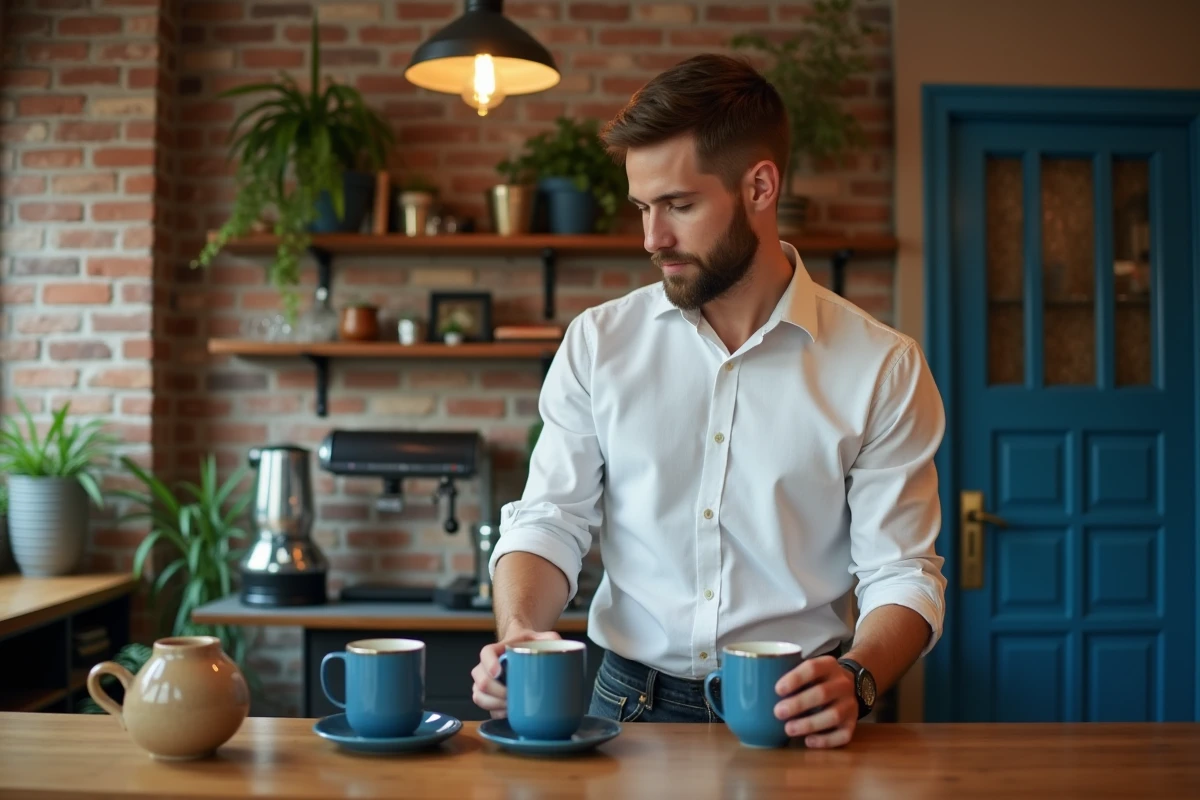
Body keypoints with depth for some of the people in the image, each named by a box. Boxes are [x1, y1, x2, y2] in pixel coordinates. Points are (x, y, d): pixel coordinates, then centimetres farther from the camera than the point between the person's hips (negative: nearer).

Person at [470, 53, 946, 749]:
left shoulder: (883, 369, 2)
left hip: (792, 719, 0)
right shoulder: (599, 343, 7)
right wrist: (519, 633, -13)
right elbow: (551, 521, 7)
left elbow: (902, 573, 1)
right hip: (630, 707, 0)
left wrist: (856, 680, -19)